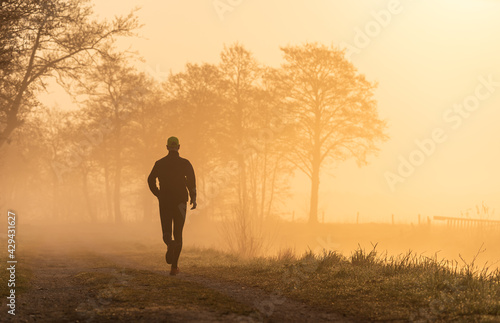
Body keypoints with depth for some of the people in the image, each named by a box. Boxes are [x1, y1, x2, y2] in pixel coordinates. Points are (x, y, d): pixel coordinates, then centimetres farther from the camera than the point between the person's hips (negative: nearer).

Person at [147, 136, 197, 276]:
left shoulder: (159, 163, 6)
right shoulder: (185, 163, 0)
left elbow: (151, 180, -1)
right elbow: (191, 180, -14)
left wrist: (158, 194, 14)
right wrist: (193, 198, -14)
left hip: (165, 202, 0)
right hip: (180, 201, 0)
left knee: (166, 232, 6)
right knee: (178, 233, 10)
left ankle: (170, 244, -32)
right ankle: (174, 265, 7)